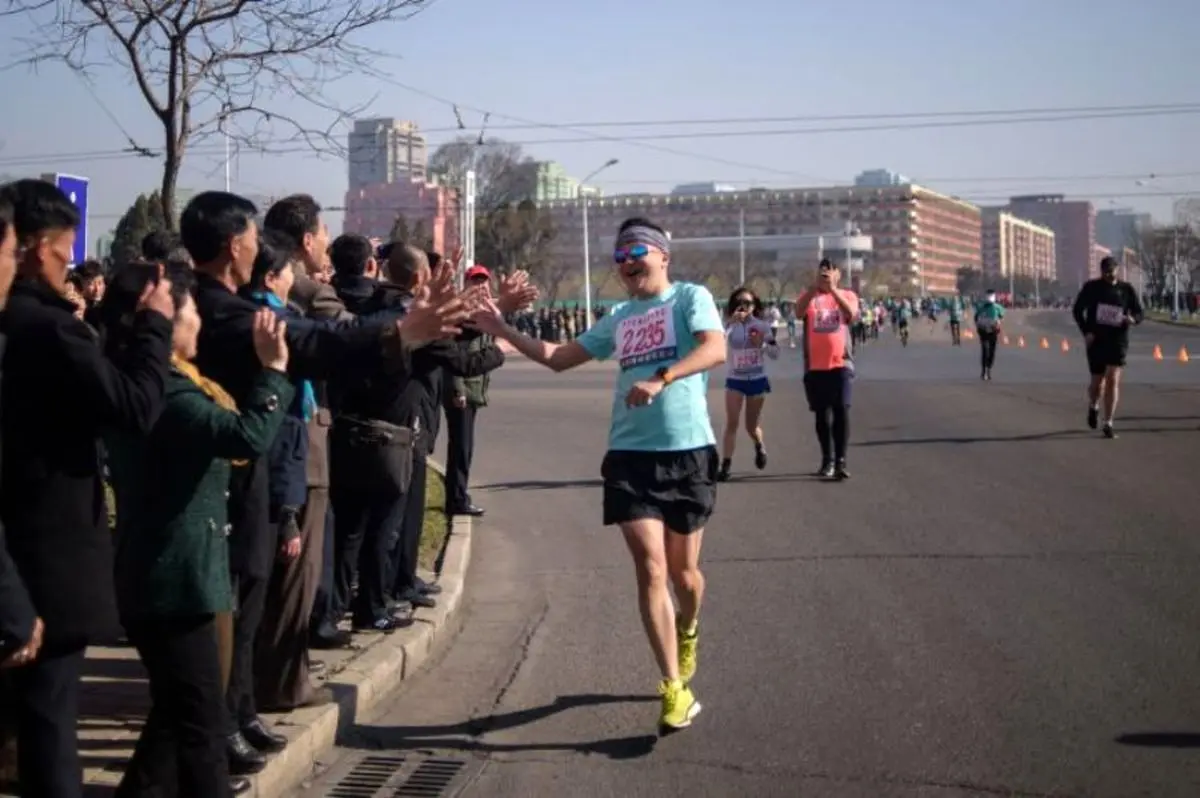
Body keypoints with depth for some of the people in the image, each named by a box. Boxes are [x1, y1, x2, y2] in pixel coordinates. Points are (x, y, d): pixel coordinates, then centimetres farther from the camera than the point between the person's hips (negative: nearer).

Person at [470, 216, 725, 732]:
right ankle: (675, 690, -5)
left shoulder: (690, 297, 1)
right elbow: (559, 358, 21)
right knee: (650, 569, -9)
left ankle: (687, 632, 44)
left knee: (683, 572, 10)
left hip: (688, 451, -3)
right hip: (630, 455, 3)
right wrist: (503, 331, 12)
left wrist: (661, 379, -30)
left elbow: (715, 349, -17)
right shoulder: (619, 319, 17)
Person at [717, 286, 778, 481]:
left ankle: (760, 446, 44)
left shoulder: (762, 326, -2)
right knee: (731, 423, -14)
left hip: (757, 380, 1)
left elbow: (775, 353, -2)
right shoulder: (730, 326, -5)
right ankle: (725, 466, -16)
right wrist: (732, 322, -33)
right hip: (735, 380, -1)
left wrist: (762, 344, -21)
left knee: (751, 426, 11)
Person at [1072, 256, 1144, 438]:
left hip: (1118, 341, 0)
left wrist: (1133, 319, -17)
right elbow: (1077, 310, 4)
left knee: (1113, 380, -11)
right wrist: (1085, 332, -9)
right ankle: (1093, 407, 41)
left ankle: (1108, 424, -7)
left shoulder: (1127, 289, 2)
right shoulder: (1091, 287, 0)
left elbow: (1139, 312, 8)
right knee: (1097, 381, 6)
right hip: (1096, 341, 0)